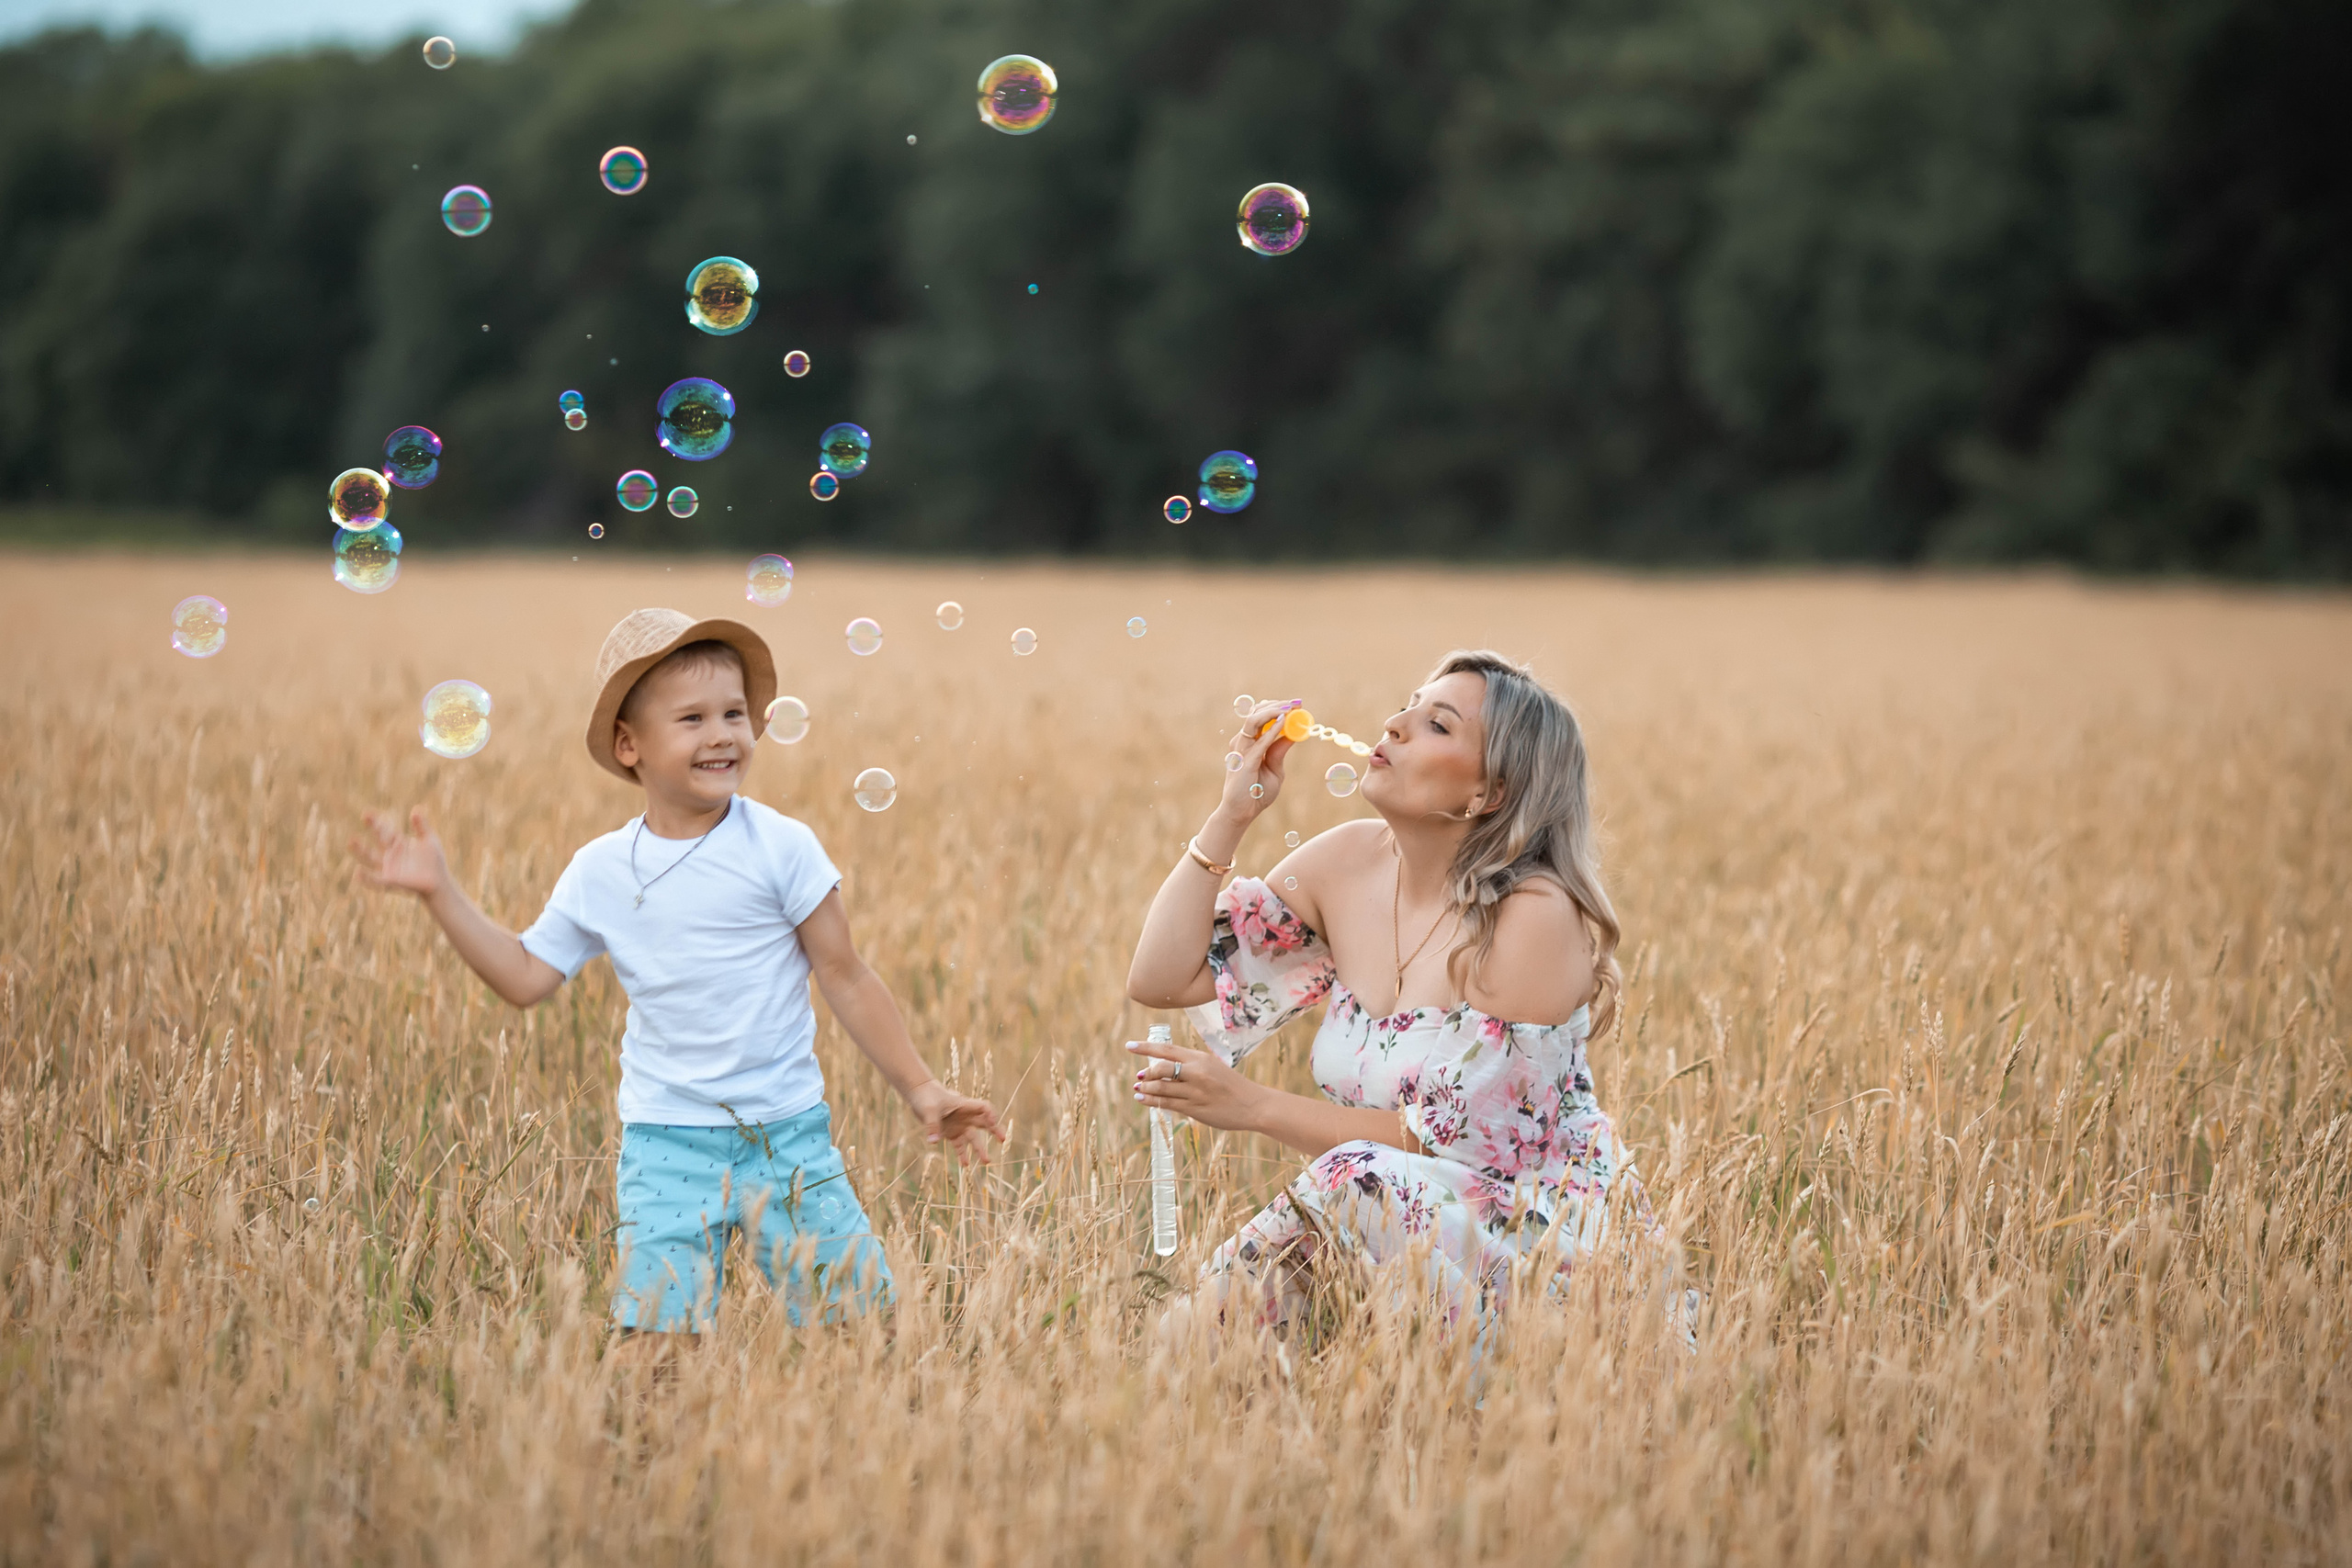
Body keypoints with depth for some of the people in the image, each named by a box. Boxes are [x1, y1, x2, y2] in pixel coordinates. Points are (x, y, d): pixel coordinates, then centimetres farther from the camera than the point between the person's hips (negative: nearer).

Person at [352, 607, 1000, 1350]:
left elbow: (845, 979, 0)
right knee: (656, 1339, -9)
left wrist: (922, 1091, 1)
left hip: (788, 1132, -1)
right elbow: (527, 976, 11)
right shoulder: (598, 872, 3)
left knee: (861, 1313, -2)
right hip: (668, 1142, 1)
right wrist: (442, 893, 6)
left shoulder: (781, 847, -6)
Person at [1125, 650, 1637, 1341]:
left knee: (1357, 1179, -32)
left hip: (1535, 1227, -5)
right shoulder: (1349, 863, 1)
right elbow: (1159, 980, 2)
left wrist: (1254, 1106, -17)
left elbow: (1450, 1140, -17)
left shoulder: (1536, 914, -18)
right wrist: (1231, 815, -6)